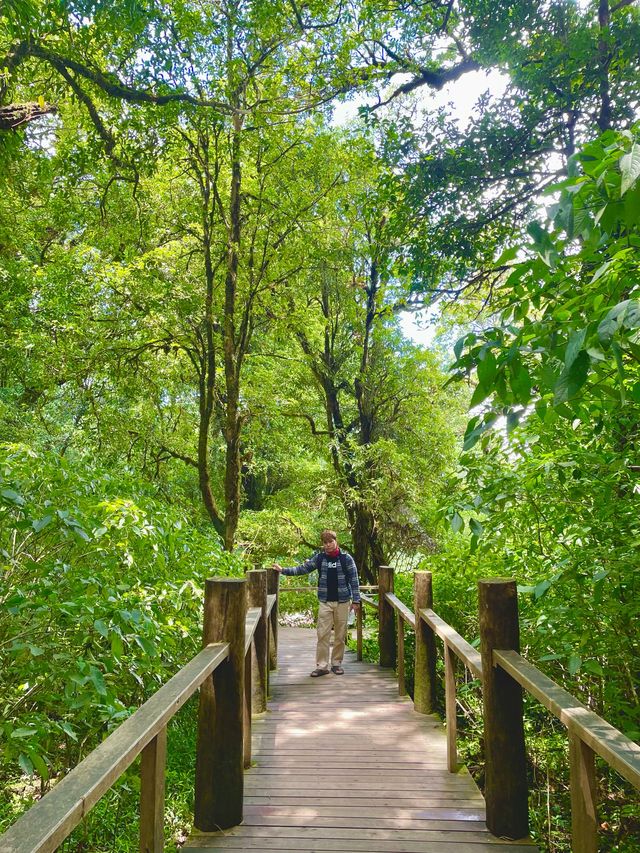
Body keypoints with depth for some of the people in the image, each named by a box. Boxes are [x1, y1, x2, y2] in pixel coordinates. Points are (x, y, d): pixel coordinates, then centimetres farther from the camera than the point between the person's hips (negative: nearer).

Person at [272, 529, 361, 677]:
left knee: (340, 635, 7)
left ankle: (336, 663, 21)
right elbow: (302, 568, -3)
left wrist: (356, 600, -6)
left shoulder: (346, 558, -5)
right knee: (323, 634, -1)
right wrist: (284, 570, -13)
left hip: (343, 601, -1)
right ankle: (322, 665, 6)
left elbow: (354, 580, -3)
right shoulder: (319, 558, 2)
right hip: (325, 602, 1)